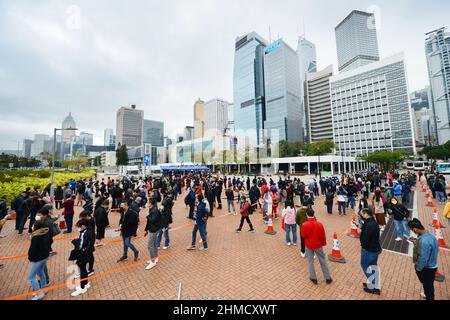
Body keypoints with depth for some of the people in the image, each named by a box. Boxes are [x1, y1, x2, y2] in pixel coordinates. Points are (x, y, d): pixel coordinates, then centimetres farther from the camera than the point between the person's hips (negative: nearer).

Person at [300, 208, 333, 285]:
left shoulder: (304, 225, -20)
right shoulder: (319, 224, -18)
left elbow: (303, 235, -7)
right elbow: (323, 235, -7)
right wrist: (324, 243, 11)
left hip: (309, 246, -1)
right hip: (318, 245, 1)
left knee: (311, 262, 15)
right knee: (323, 262, 19)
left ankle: (313, 278, 25)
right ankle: (328, 278, 31)